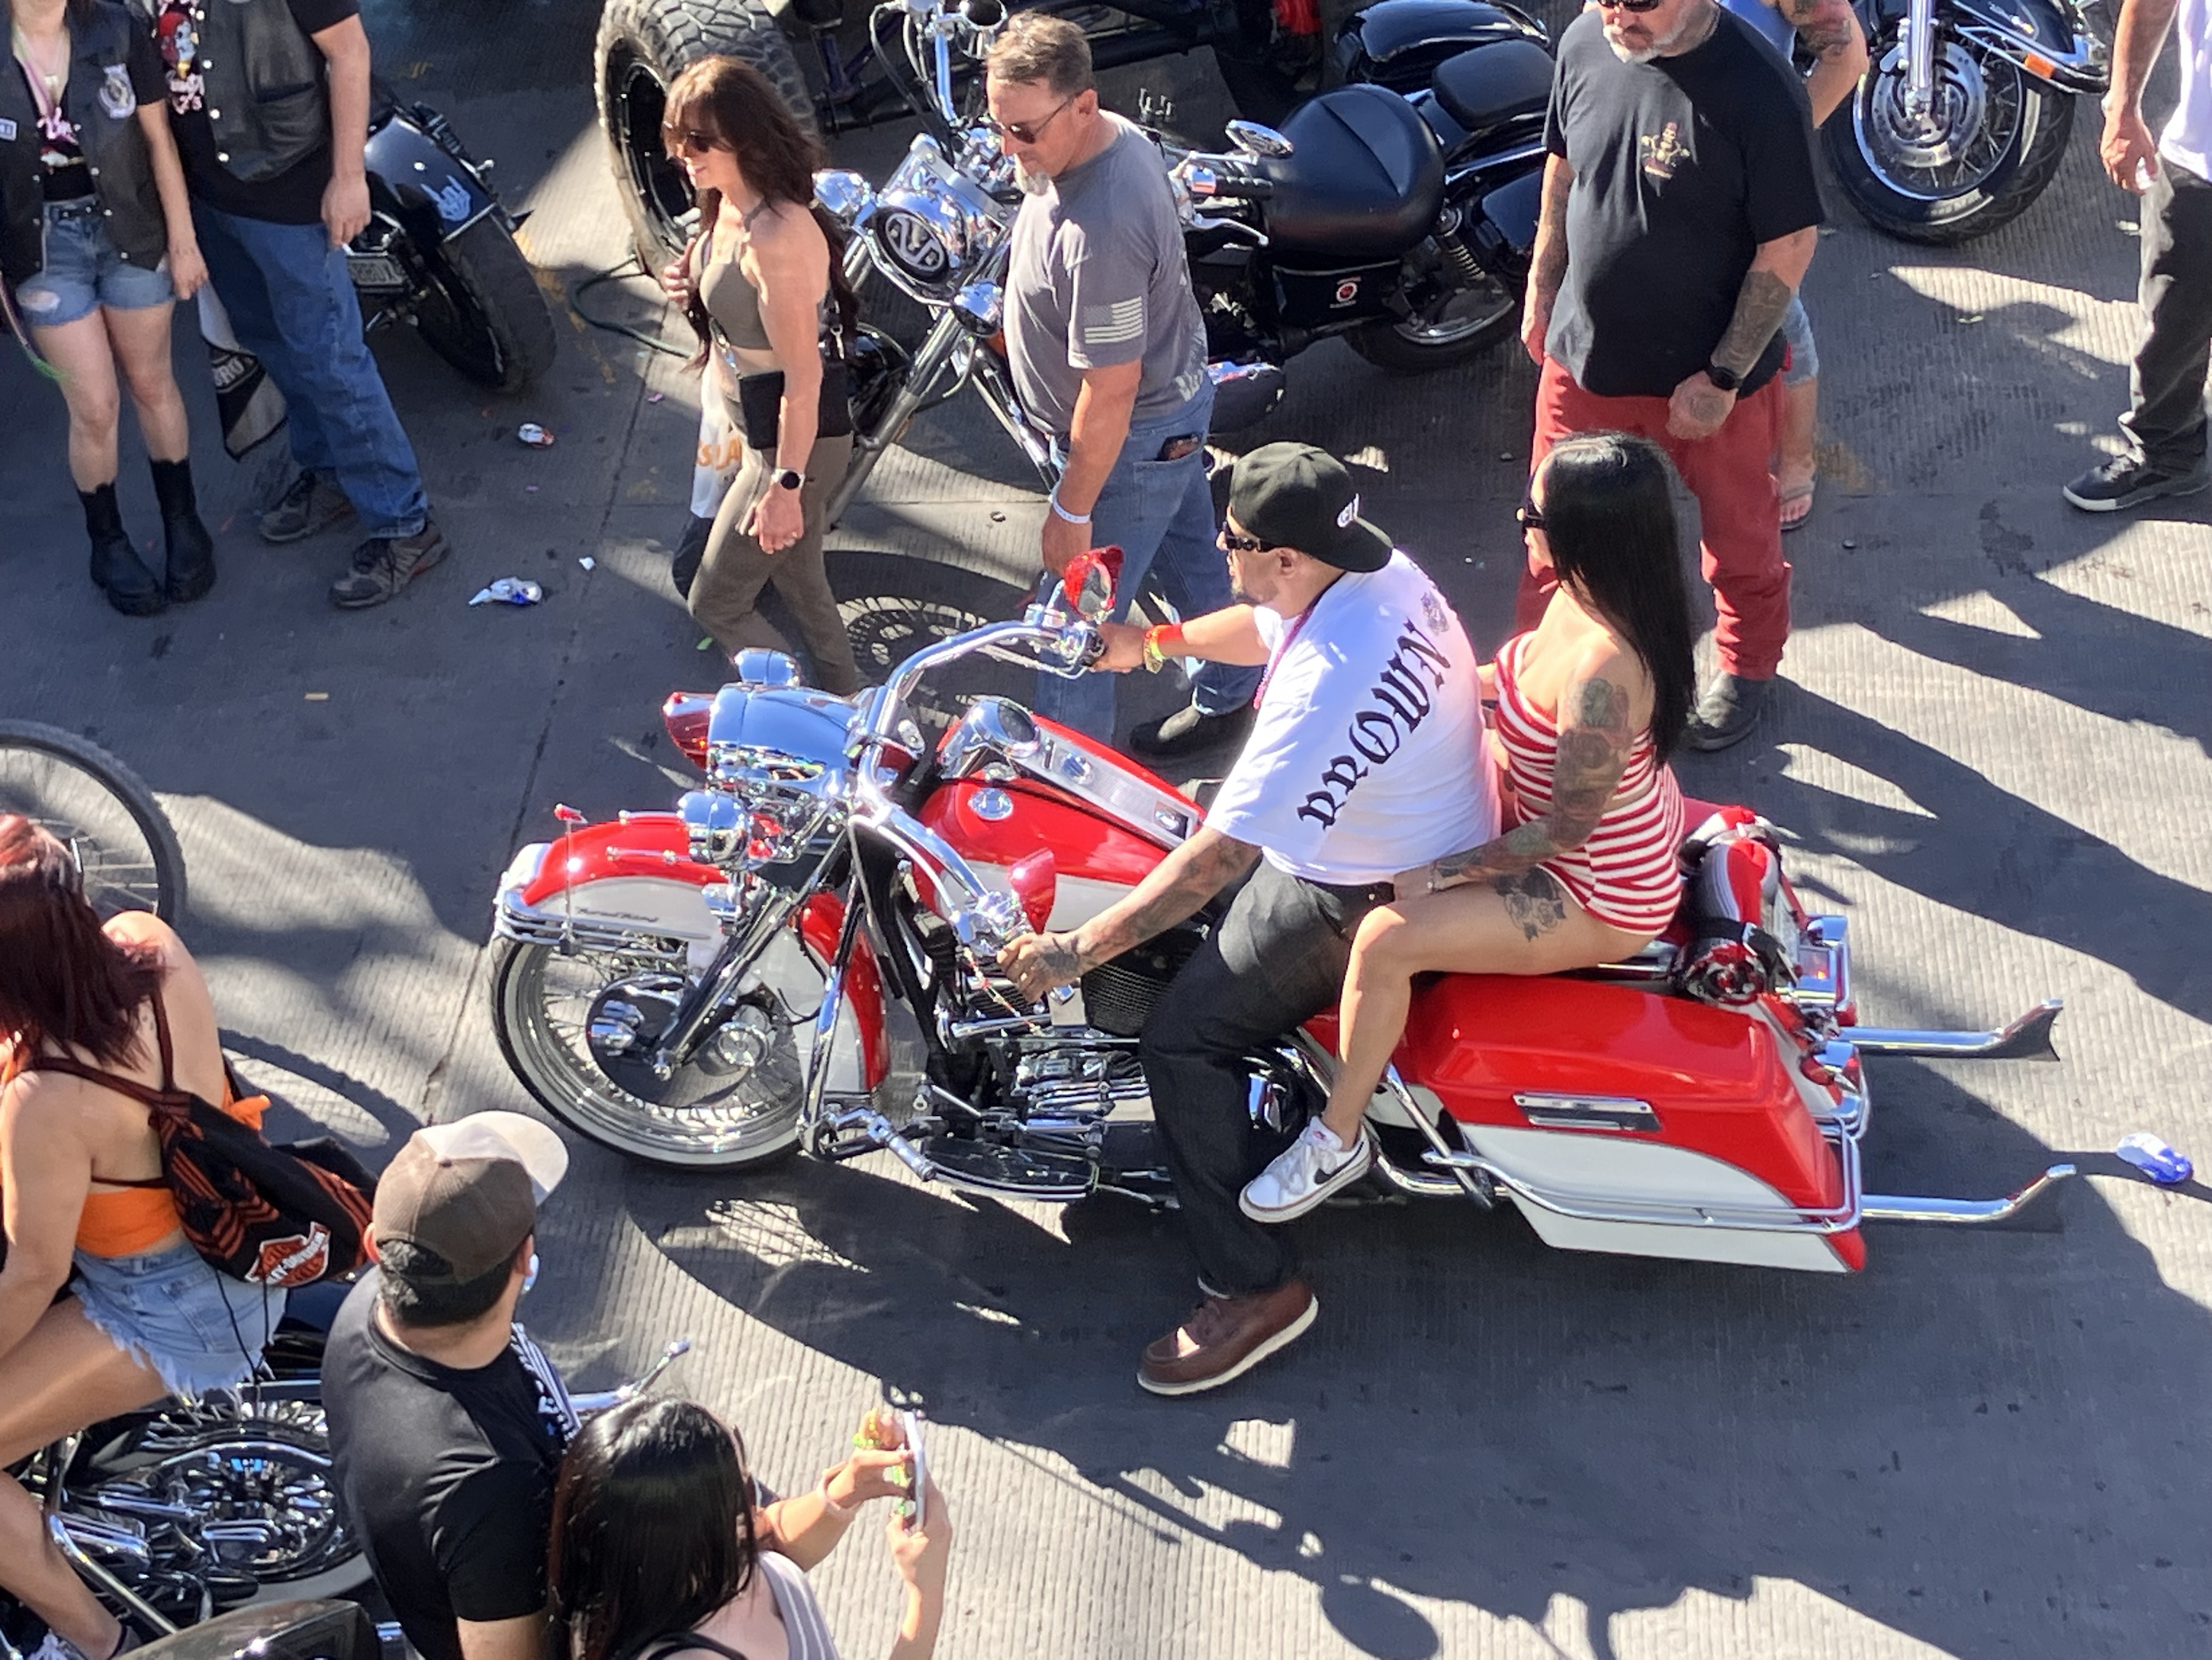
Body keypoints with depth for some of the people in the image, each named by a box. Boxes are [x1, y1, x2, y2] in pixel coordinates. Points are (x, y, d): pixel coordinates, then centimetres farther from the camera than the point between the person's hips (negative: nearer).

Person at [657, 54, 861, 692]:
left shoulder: (776, 235, -31)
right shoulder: (728, 207, -2)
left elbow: (804, 377, -27)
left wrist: (783, 486, -23)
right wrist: (695, 287, -5)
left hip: (795, 443, -10)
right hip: (769, 430, 10)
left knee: (715, 601, 4)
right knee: (799, 580, 26)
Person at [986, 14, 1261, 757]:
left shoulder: (1098, 228, -38)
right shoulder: (1119, 135, -9)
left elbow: (1110, 389, -31)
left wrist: (1071, 510, -23)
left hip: (1133, 439, -10)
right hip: (1176, 396, 10)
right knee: (1188, 556, 29)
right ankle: (1228, 698, 51)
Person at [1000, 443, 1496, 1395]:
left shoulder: (1330, 682, -36)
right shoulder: (1372, 566, -8)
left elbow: (1218, 858, -34)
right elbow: (1264, 628, 18)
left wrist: (1076, 952, -30)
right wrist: (1159, 642, 12)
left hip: (1369, 898, -10)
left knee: (1181, 1038, -12)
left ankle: (1253, 1288, -2)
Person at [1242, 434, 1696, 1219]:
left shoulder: (1601, 671, -37)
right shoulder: (1583, 595, -9)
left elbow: (1566, 829, -28)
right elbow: (1526, 678, 12)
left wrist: (1440, 873, -19)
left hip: (1597, 896, -10)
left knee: (1386, 938, -19)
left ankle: (1337, 1140, 1)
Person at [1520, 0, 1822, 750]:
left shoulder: (1757, 88, -26)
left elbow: (1790, 245, -20)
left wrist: (1723, 378, -18)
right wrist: (1541, 288, 12)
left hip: (1708, 375, -4)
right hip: (1584, 352, 4)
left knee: (1738, 534, 20)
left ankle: (1747, 665, 46)